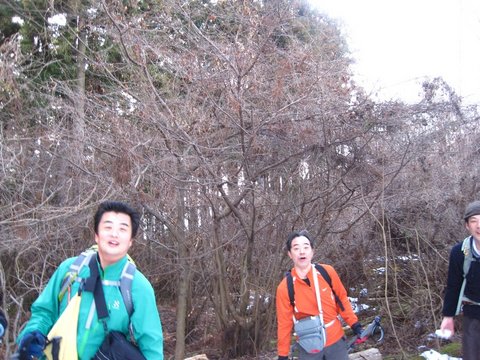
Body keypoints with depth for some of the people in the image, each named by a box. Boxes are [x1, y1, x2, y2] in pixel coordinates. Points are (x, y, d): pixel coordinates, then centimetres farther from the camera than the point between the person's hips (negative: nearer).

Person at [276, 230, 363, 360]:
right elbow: (284, 323, -5)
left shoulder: (327, 272, -11)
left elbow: (342, 299, 3)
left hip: (336, 340, 1)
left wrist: (355, 324, 2)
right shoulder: (284, 288, -14)